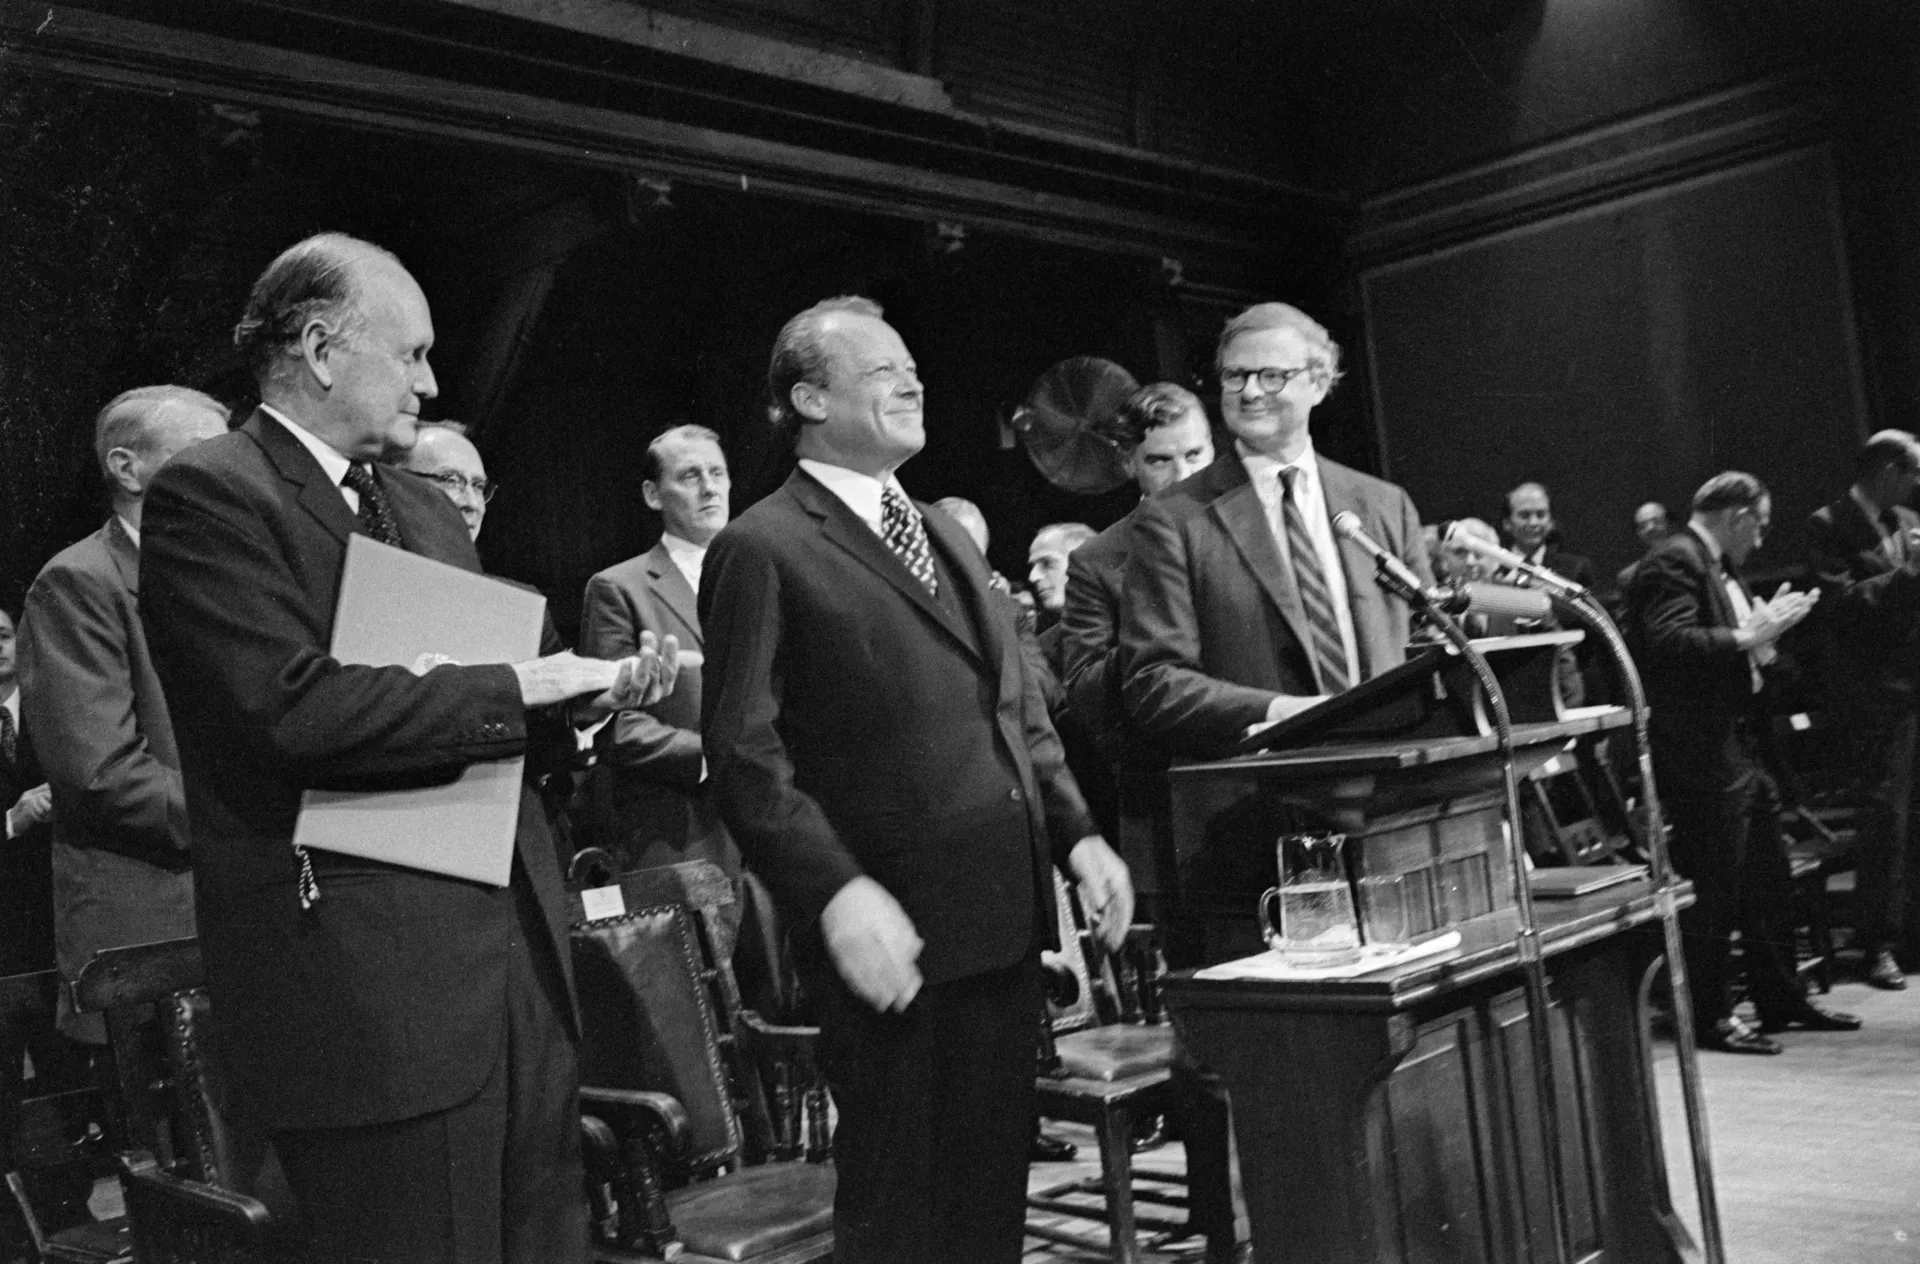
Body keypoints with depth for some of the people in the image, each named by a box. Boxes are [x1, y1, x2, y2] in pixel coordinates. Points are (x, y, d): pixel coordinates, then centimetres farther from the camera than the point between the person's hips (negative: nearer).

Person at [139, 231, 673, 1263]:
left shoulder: (425, 511, 18)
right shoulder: (208, 493, -7)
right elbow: (295, 704, -20)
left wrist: (593, 687, 1)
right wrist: (518, 687, -13)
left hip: (514, 949, 8)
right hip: (370, 977, -8)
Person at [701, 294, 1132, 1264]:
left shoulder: (944, 534, 18)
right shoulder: (763, 550, -7)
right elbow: (744, 755, -13)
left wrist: (1075, 831, 9)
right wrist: (836, 891, -23)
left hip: (1003, 919, 7)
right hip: (894, 934, -7)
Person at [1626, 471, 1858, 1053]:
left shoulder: (1722, 568, 18)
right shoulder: (1672, 563, -13)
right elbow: (1668, 643, -26)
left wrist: (1764, 632, 6)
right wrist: (1747, 638, -22)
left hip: (1744, 749, 11)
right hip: (1702, 758, -11)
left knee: (1768, 881, 17)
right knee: (1712, 891, -3)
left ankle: (1782, 999, 30)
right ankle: (1711, 1017, 7)